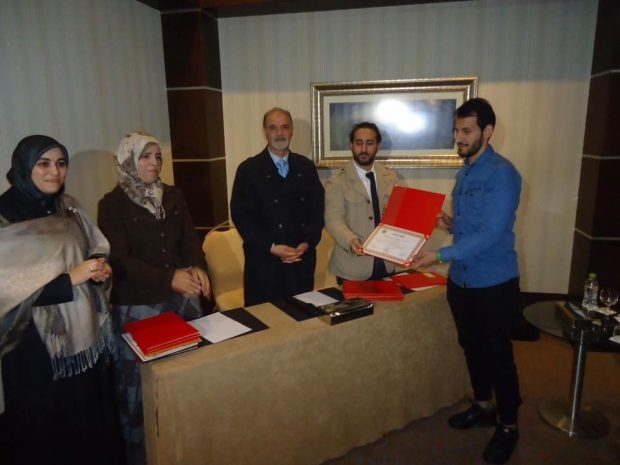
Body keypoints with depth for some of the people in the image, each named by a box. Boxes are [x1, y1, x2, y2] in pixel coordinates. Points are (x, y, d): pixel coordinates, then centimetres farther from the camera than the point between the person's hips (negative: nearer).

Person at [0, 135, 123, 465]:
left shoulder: (68, 207, 5)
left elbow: (95, 249, 16)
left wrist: (100, 267, -6)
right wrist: (70, 279, -22)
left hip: (84, 329, 6)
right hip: (39, 340, -5)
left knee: (94, 411, 17)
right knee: (50, 423, 10)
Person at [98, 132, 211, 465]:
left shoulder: (174, 196, 8)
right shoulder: (112, 204, -7)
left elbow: (190, 238, 6)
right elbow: (120, 259, -14)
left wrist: (197, 267, -16)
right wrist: (169, 278, -26)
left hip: (183, 298, 5)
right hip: (138, 306, -4)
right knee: (139, 382, 5)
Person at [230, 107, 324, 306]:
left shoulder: (306, 167, 8)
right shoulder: (248, 169, -1)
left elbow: (318, 209, 8)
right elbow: (240, 215, -6)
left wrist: (307, 243, -7)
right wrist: (271, 247, -14)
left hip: (302, 260, 3)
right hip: (264, 261, -2)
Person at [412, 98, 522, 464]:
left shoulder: (502, 173, -18)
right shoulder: (465, 172, 9)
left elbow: (490, 234, -24)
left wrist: (440, 255, -26)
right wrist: (450, 224, -2)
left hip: (494, 283, -8)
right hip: (461, 279, 8)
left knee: (498, 353, 6)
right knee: (472, 347, 19)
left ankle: (508, 425, 27)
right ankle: (482, 407, 40)